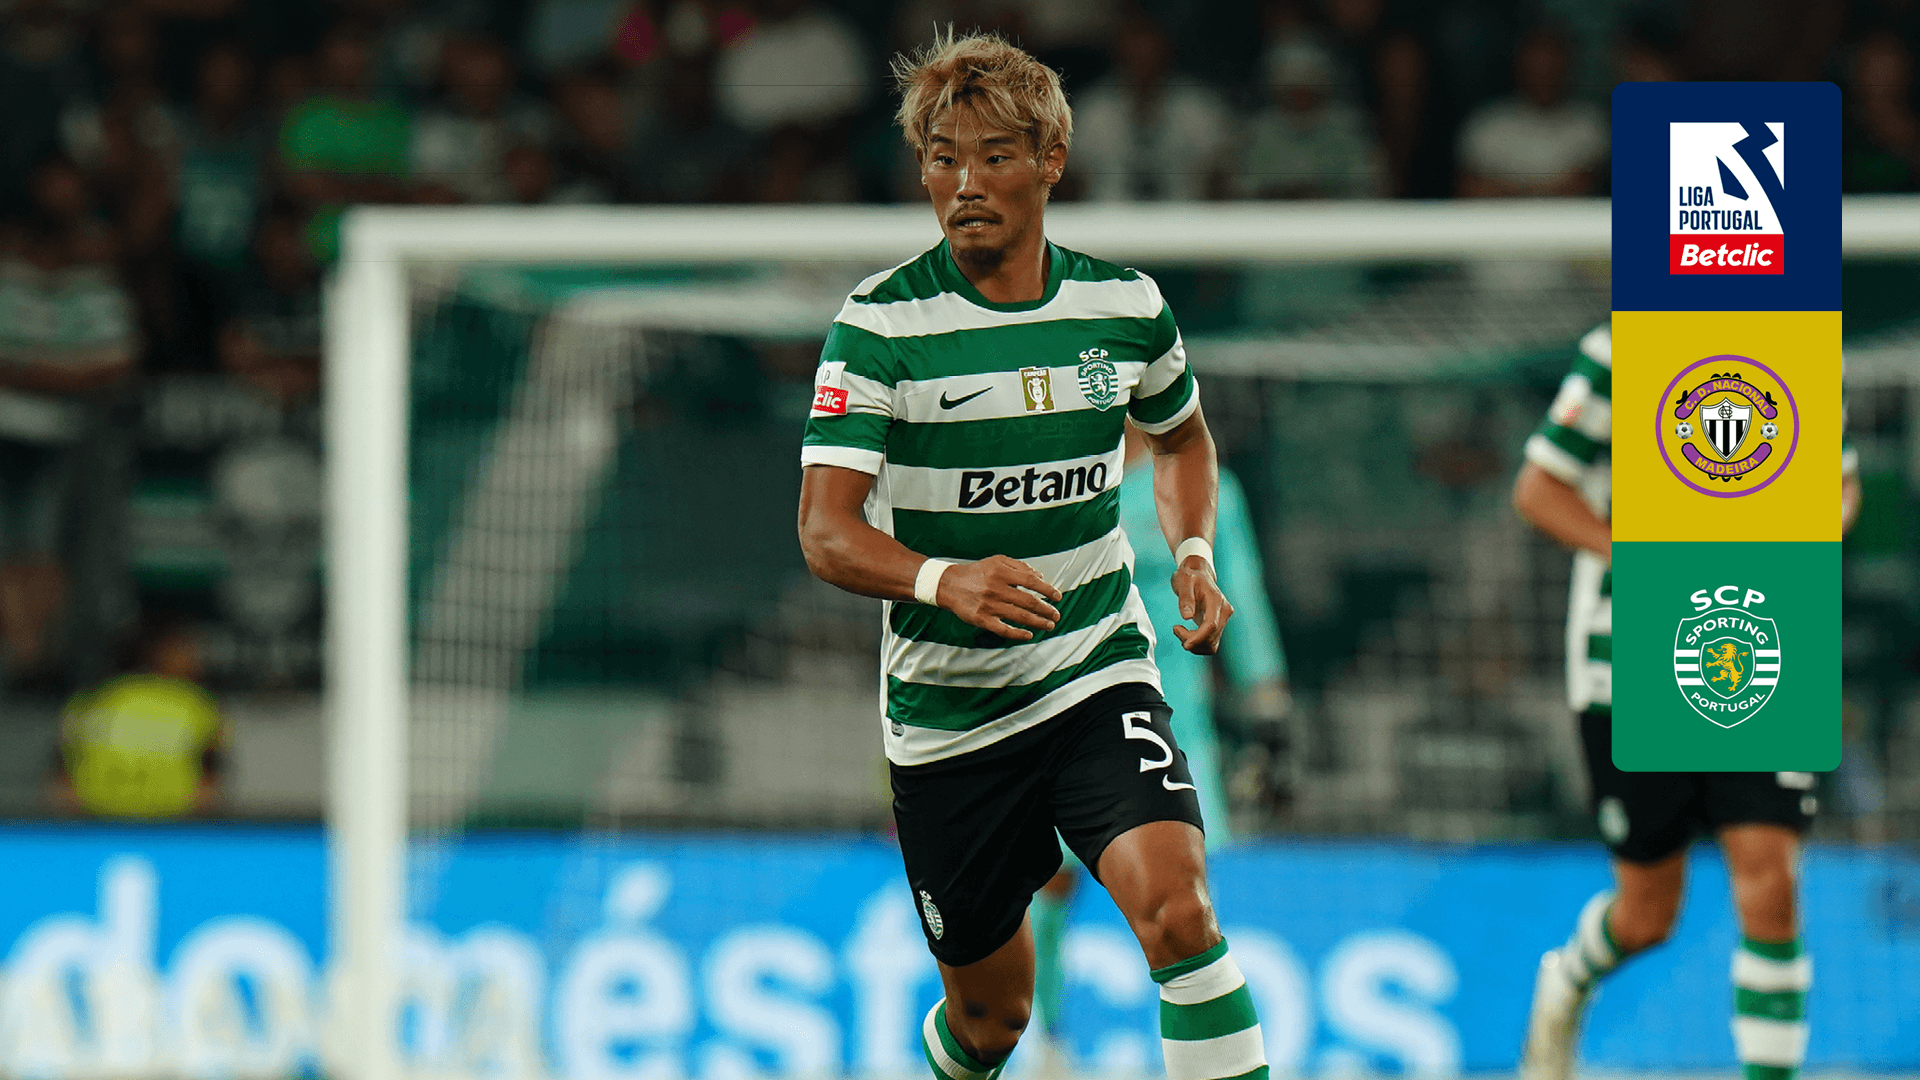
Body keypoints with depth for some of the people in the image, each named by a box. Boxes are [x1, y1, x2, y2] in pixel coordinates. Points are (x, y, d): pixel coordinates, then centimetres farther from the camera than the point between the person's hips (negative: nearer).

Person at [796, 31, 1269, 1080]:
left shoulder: (1126, 306, -1)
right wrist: (943, 580, -39)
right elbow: (826, 531, -20)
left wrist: (1192, 552, 3)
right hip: (945, 709, -1)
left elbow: (1179, 434, 22)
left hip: (1098, 678, 1)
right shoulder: (880, 326, -12)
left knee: (1174, 909, -25)